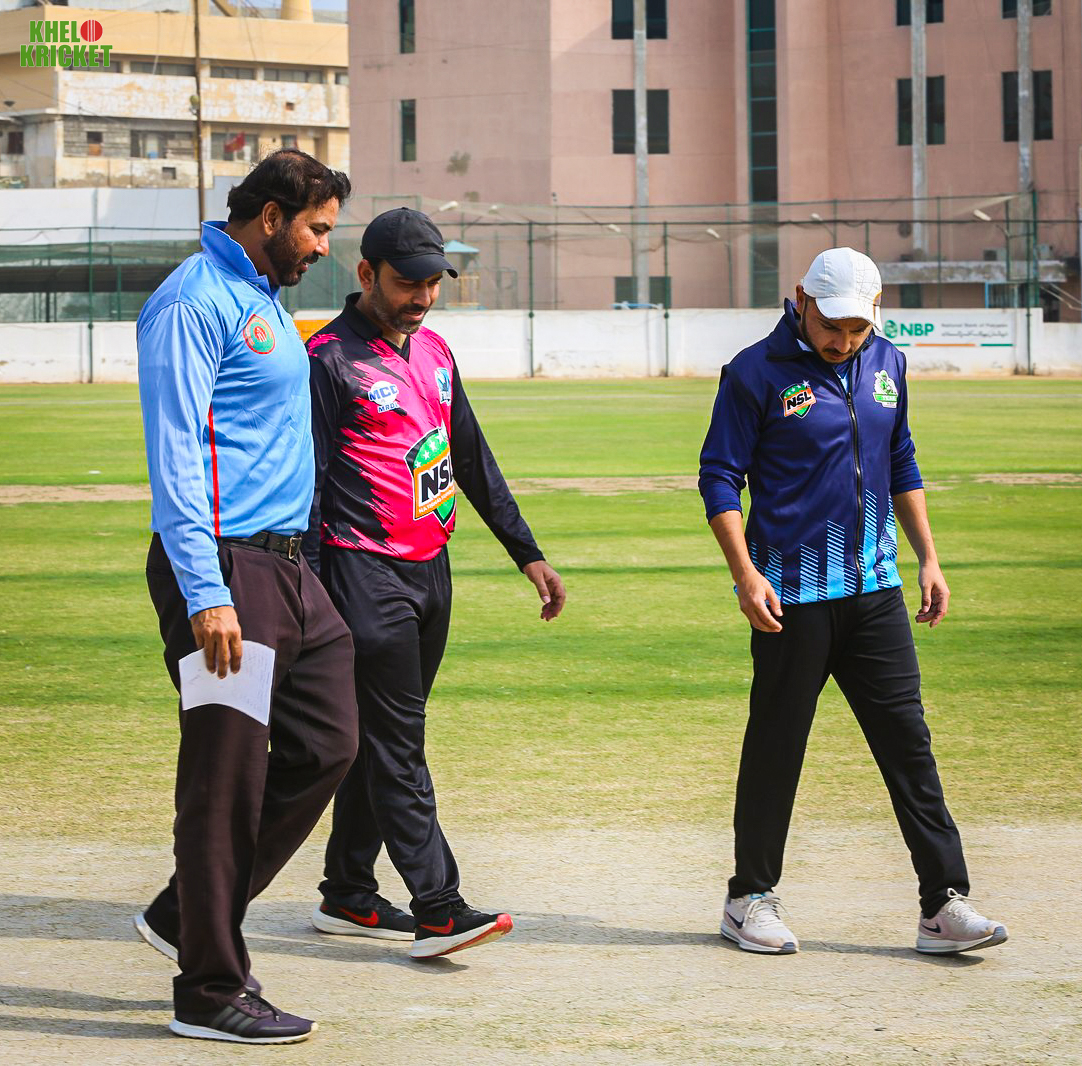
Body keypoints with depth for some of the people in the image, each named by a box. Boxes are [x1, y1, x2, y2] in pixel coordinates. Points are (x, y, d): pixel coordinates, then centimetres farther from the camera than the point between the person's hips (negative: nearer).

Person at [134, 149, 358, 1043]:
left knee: (325, 748, 11)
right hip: (225, 568, -10)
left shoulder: (264, 300, 19)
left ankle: (188, 917, 22)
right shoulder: (195, 303, -12)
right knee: (226, 777, -5)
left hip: (286, 565, 10)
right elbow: (174, 452, -18)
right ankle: (210, 990, 3)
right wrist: (206, 594, -24)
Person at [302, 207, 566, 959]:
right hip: (366, 572, -8)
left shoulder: (434, 352, 15)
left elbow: (474, 461, 21)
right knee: (395, 740, -10)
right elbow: (307, 480, -12)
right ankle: (437, 909, -15)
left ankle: (349, 896, 19)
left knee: (384, 736, 11)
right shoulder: (330, 359, -8)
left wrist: (527, 552, 18)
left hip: (430, 568, 8)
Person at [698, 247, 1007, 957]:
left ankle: (945, 905, 0)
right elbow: (720, 479, -7)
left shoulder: (886, 365, 10)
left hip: (875, 587, 5)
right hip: (792, 596, -5)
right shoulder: (757, 373, -8)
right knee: (776, 746, 3)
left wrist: (929, 559, 14)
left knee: (908, 738, 0)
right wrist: (747, 575, -16)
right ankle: (751, 899, 16)